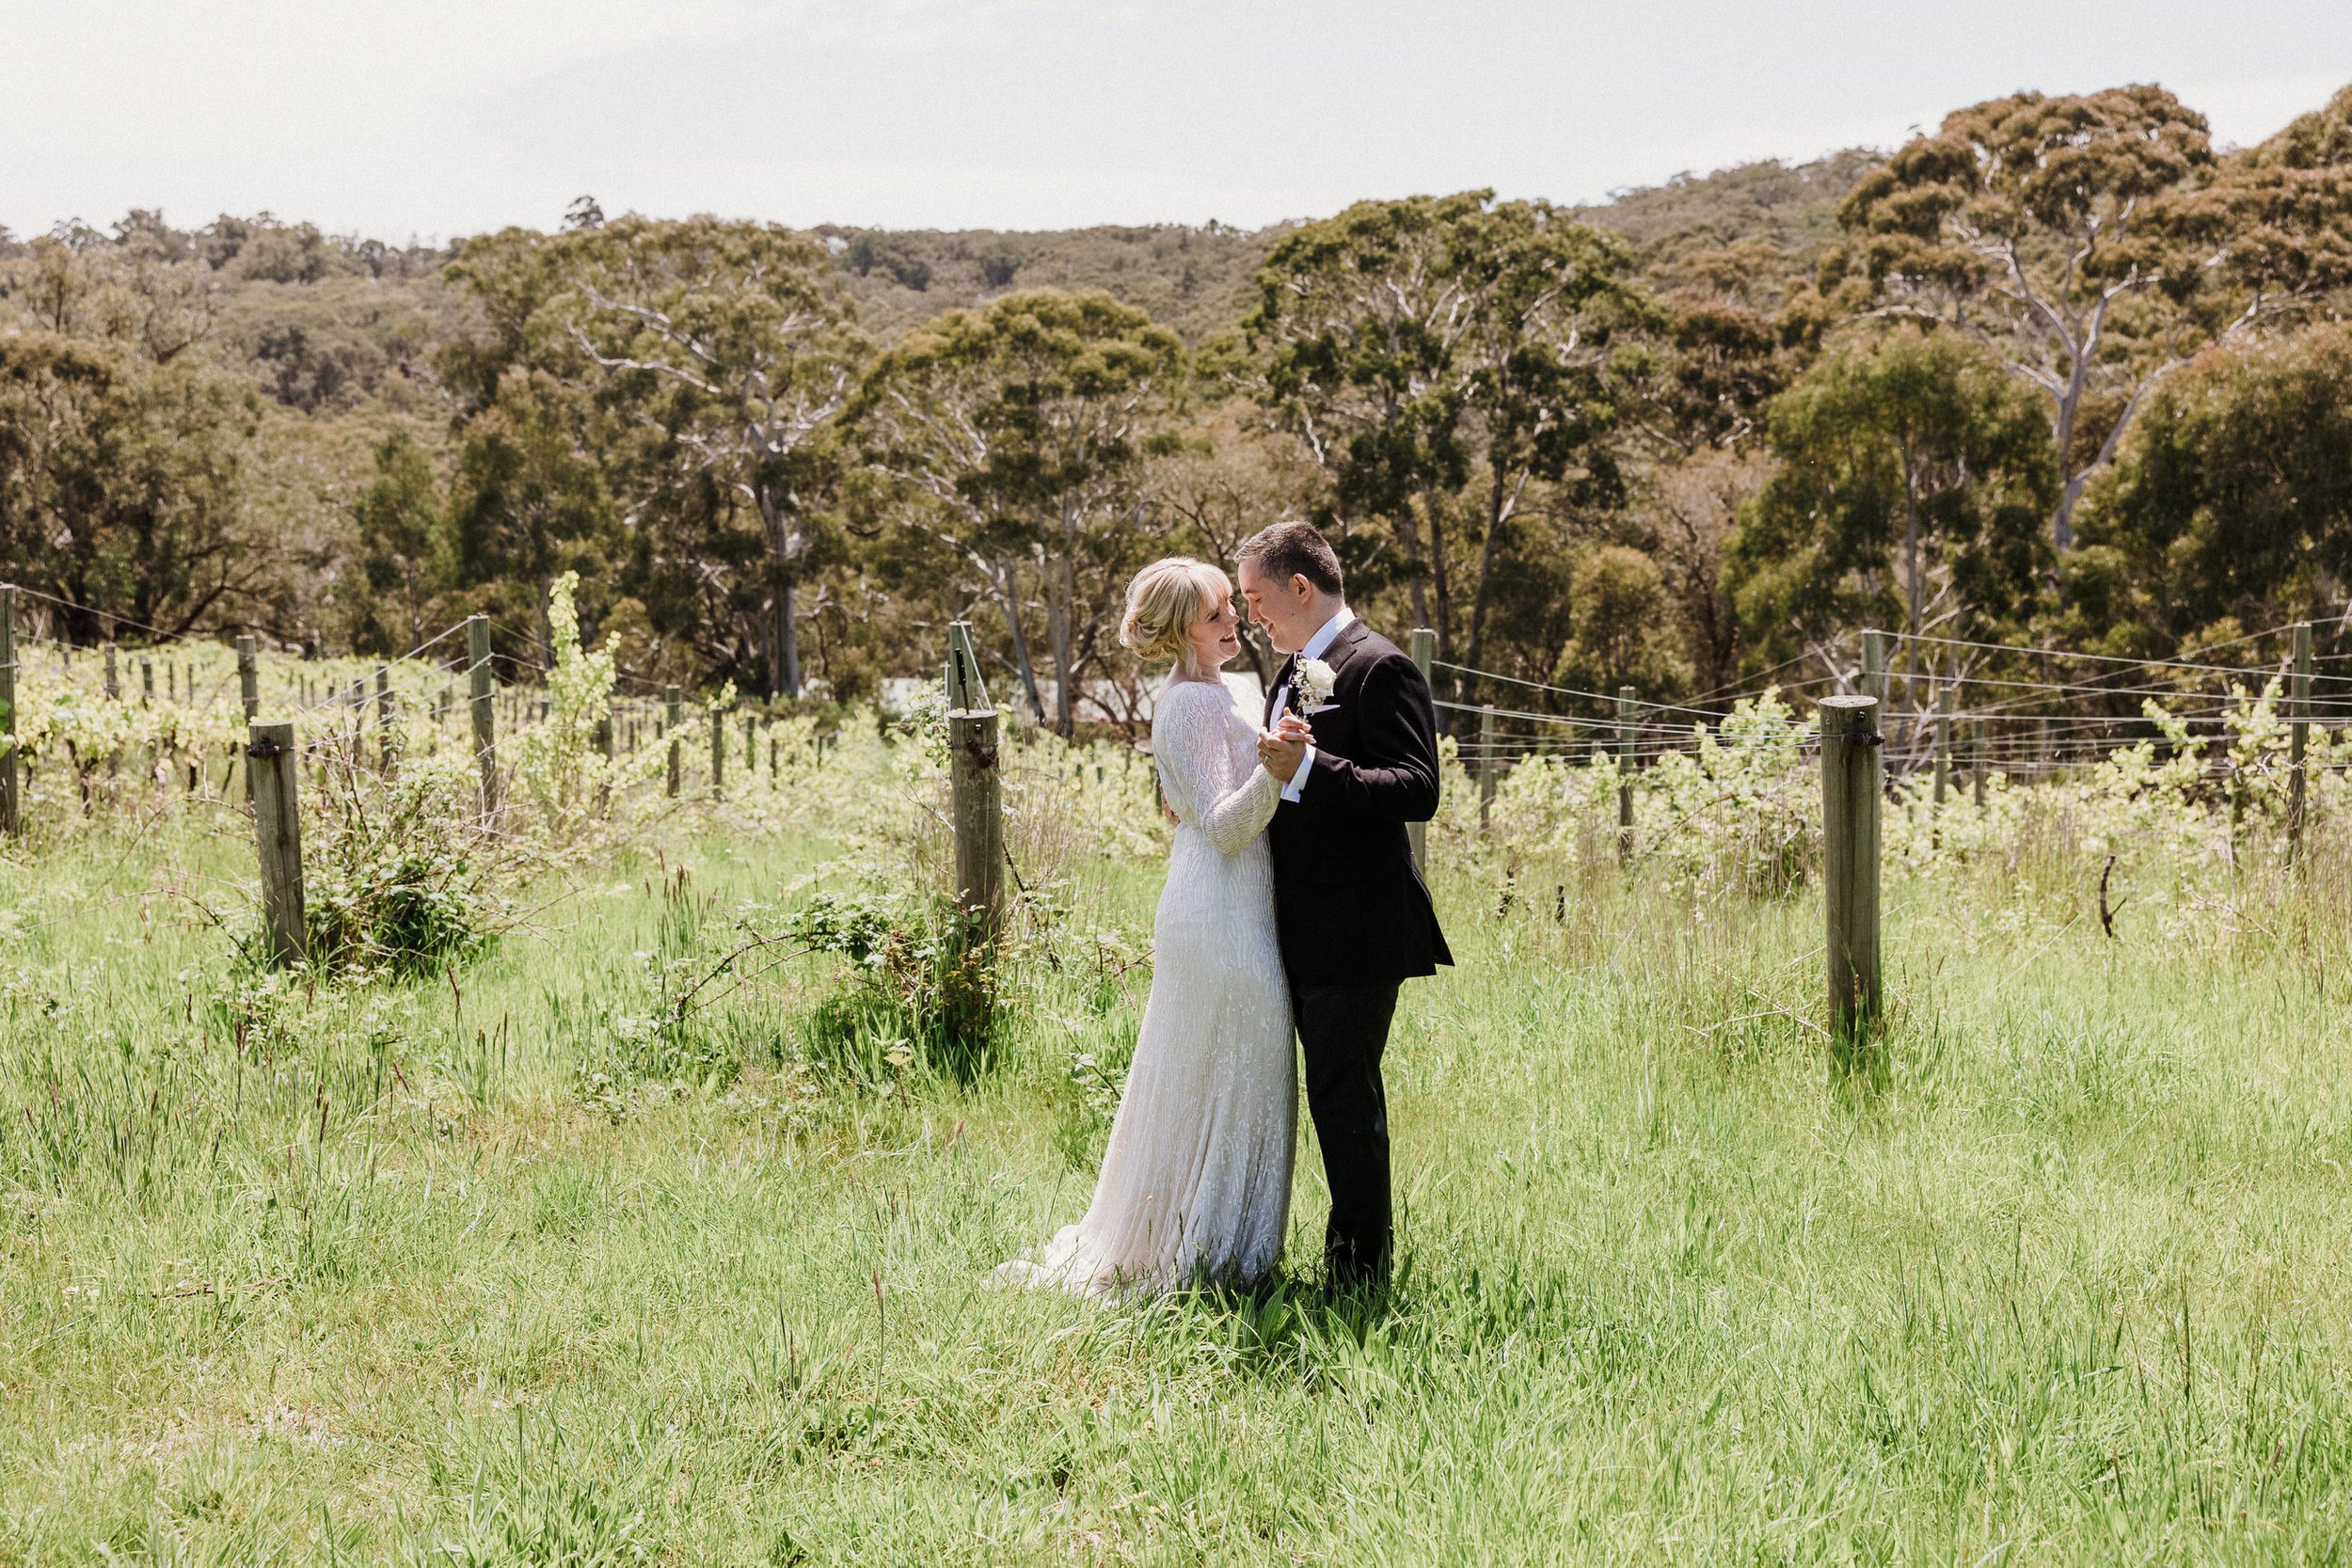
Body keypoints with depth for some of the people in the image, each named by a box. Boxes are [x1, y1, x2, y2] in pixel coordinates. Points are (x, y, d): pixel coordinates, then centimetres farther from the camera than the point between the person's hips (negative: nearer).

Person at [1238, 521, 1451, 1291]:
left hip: (1355, 929, -10)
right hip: (1306, 929, 10)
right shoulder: (1294, 671, 16)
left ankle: (1359, 1271, 2)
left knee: (1343, 1098, -5)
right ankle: (1357, 1251, 25)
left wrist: (1308, 769, -32)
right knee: (1339, 1095, 16)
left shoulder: (1379, 667, -14)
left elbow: (1417, 791, -24)